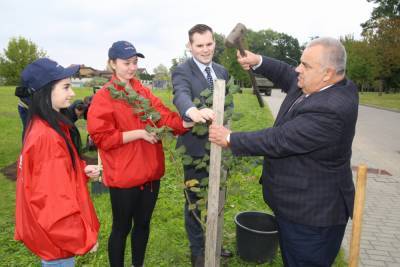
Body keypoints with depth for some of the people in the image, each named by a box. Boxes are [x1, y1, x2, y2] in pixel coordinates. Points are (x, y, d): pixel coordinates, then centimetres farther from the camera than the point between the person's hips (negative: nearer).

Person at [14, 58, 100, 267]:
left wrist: (83, 170, -2)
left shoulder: (42, 128, 2)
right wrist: (84, 236, -19)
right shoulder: (47, 136, -28)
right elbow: (55, 198, -28)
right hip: (56, 231, -9)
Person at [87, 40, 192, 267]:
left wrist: (186, 123, -20)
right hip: (123, 176, -6)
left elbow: (164, 116, -2)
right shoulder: (103, 97, -9)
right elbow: (101, 137, -15)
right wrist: (139, 133, -19)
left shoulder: (143, 91, 9)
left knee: (143, 223, 20)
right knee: (122, 228, 11)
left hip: (150, 172, 6)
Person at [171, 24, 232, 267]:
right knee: (195, 200, 11)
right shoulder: (182, 71, -11)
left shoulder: (222, 71, 8)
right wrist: (194, 111, -54)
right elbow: (181, 95, -32)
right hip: (196, 146, -5)